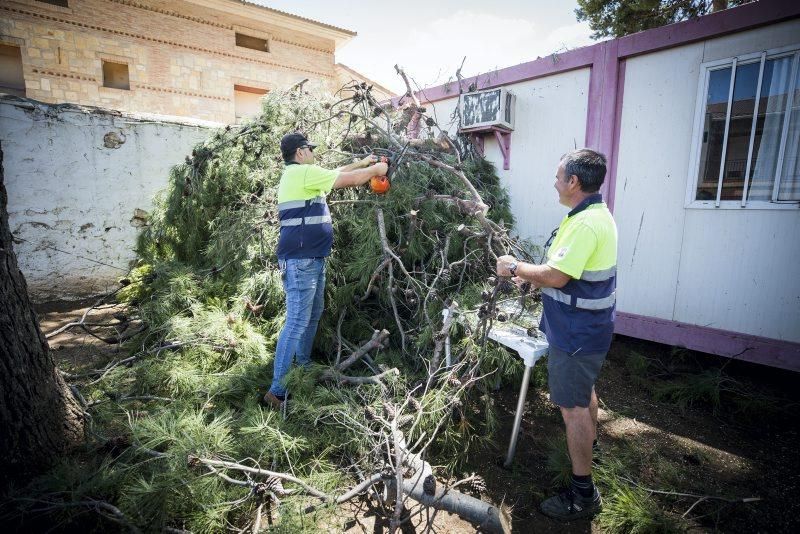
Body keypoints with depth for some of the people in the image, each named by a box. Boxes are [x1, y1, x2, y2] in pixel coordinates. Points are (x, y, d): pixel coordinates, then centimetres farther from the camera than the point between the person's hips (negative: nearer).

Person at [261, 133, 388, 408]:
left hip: (312, 259, 11)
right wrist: (376, 169, 7)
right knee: (297, 323, -9)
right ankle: (277, 391, -4)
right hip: (301, 261, -11)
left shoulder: (298, 175, 18)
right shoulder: (302, 172, -12)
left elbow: (336, 174, 30)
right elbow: (349, 180, -9)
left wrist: (361, 163, 30)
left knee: (313, 315, 19)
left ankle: (303, 368, 33)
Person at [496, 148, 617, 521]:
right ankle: (589, 442, 51)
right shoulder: (594, 215, 8)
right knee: (584, 390, 28)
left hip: (577, 332, -11)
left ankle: (583, 494, 14)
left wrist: (516, 267, -14)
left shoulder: (587, 223, -26)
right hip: (586, 326, 11)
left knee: (572, 406, 0)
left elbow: (556, 277, -28)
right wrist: (530, 274, 10)